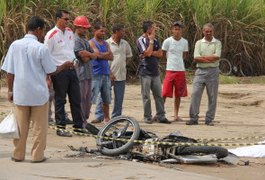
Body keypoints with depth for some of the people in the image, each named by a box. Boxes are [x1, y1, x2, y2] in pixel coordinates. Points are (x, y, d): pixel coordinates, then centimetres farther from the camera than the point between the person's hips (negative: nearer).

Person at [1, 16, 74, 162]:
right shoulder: (41, 48, -14)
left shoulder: (15, 45, -4)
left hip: (20, 94, 3)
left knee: (20, 126, 13)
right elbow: (51, 71, -6)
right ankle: (37, 155, 10)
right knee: (39, 127, 8)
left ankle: (18, 155, 18)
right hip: (38, 94, -3)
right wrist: (65, 66, 12)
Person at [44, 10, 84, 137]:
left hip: (72, 69, 7)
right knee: (60, 100, -1)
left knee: (76, 99, 9)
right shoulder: (52, 35, -11)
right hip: (59, 70, -7)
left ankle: (78, 125, 17)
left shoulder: (70, 32, 11)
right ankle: (60, 127, 5)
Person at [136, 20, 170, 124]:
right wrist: (151, 40, -10)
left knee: (158, 95, 5)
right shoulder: (141, 40, -7)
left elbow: (160, 53, 6)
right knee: (146, 96, -1)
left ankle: (161, 116, 9)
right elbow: (147, 53, -18)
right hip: (145, 71, -6)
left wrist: (151, 53, -9)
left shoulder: (155, 40, 13)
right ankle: (147, 117, 5)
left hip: (155, 71, 6)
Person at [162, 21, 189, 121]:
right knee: (165, 93, -7)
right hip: (170, 70, -3)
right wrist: (171, 60, 9)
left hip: (181, 70, 3)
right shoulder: (167, 41, -5)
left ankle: (176, 115, 15)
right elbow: (163, 54, 7)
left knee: (178, 94, 7)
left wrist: (178, 60, 9)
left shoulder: (184, 42, 5)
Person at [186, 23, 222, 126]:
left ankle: (209, 119, 9)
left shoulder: (217, 43, 6)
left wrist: (203, 57, -7)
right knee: (195, 94, -6)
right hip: (200, 71, 1)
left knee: (212, 96, 1)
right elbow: (196, 58, -3)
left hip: (213, 71, -1)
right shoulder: (199, 43, 9)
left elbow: (216, 57, -9)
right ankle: (193, 118, -2)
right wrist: (210, 59, -10)